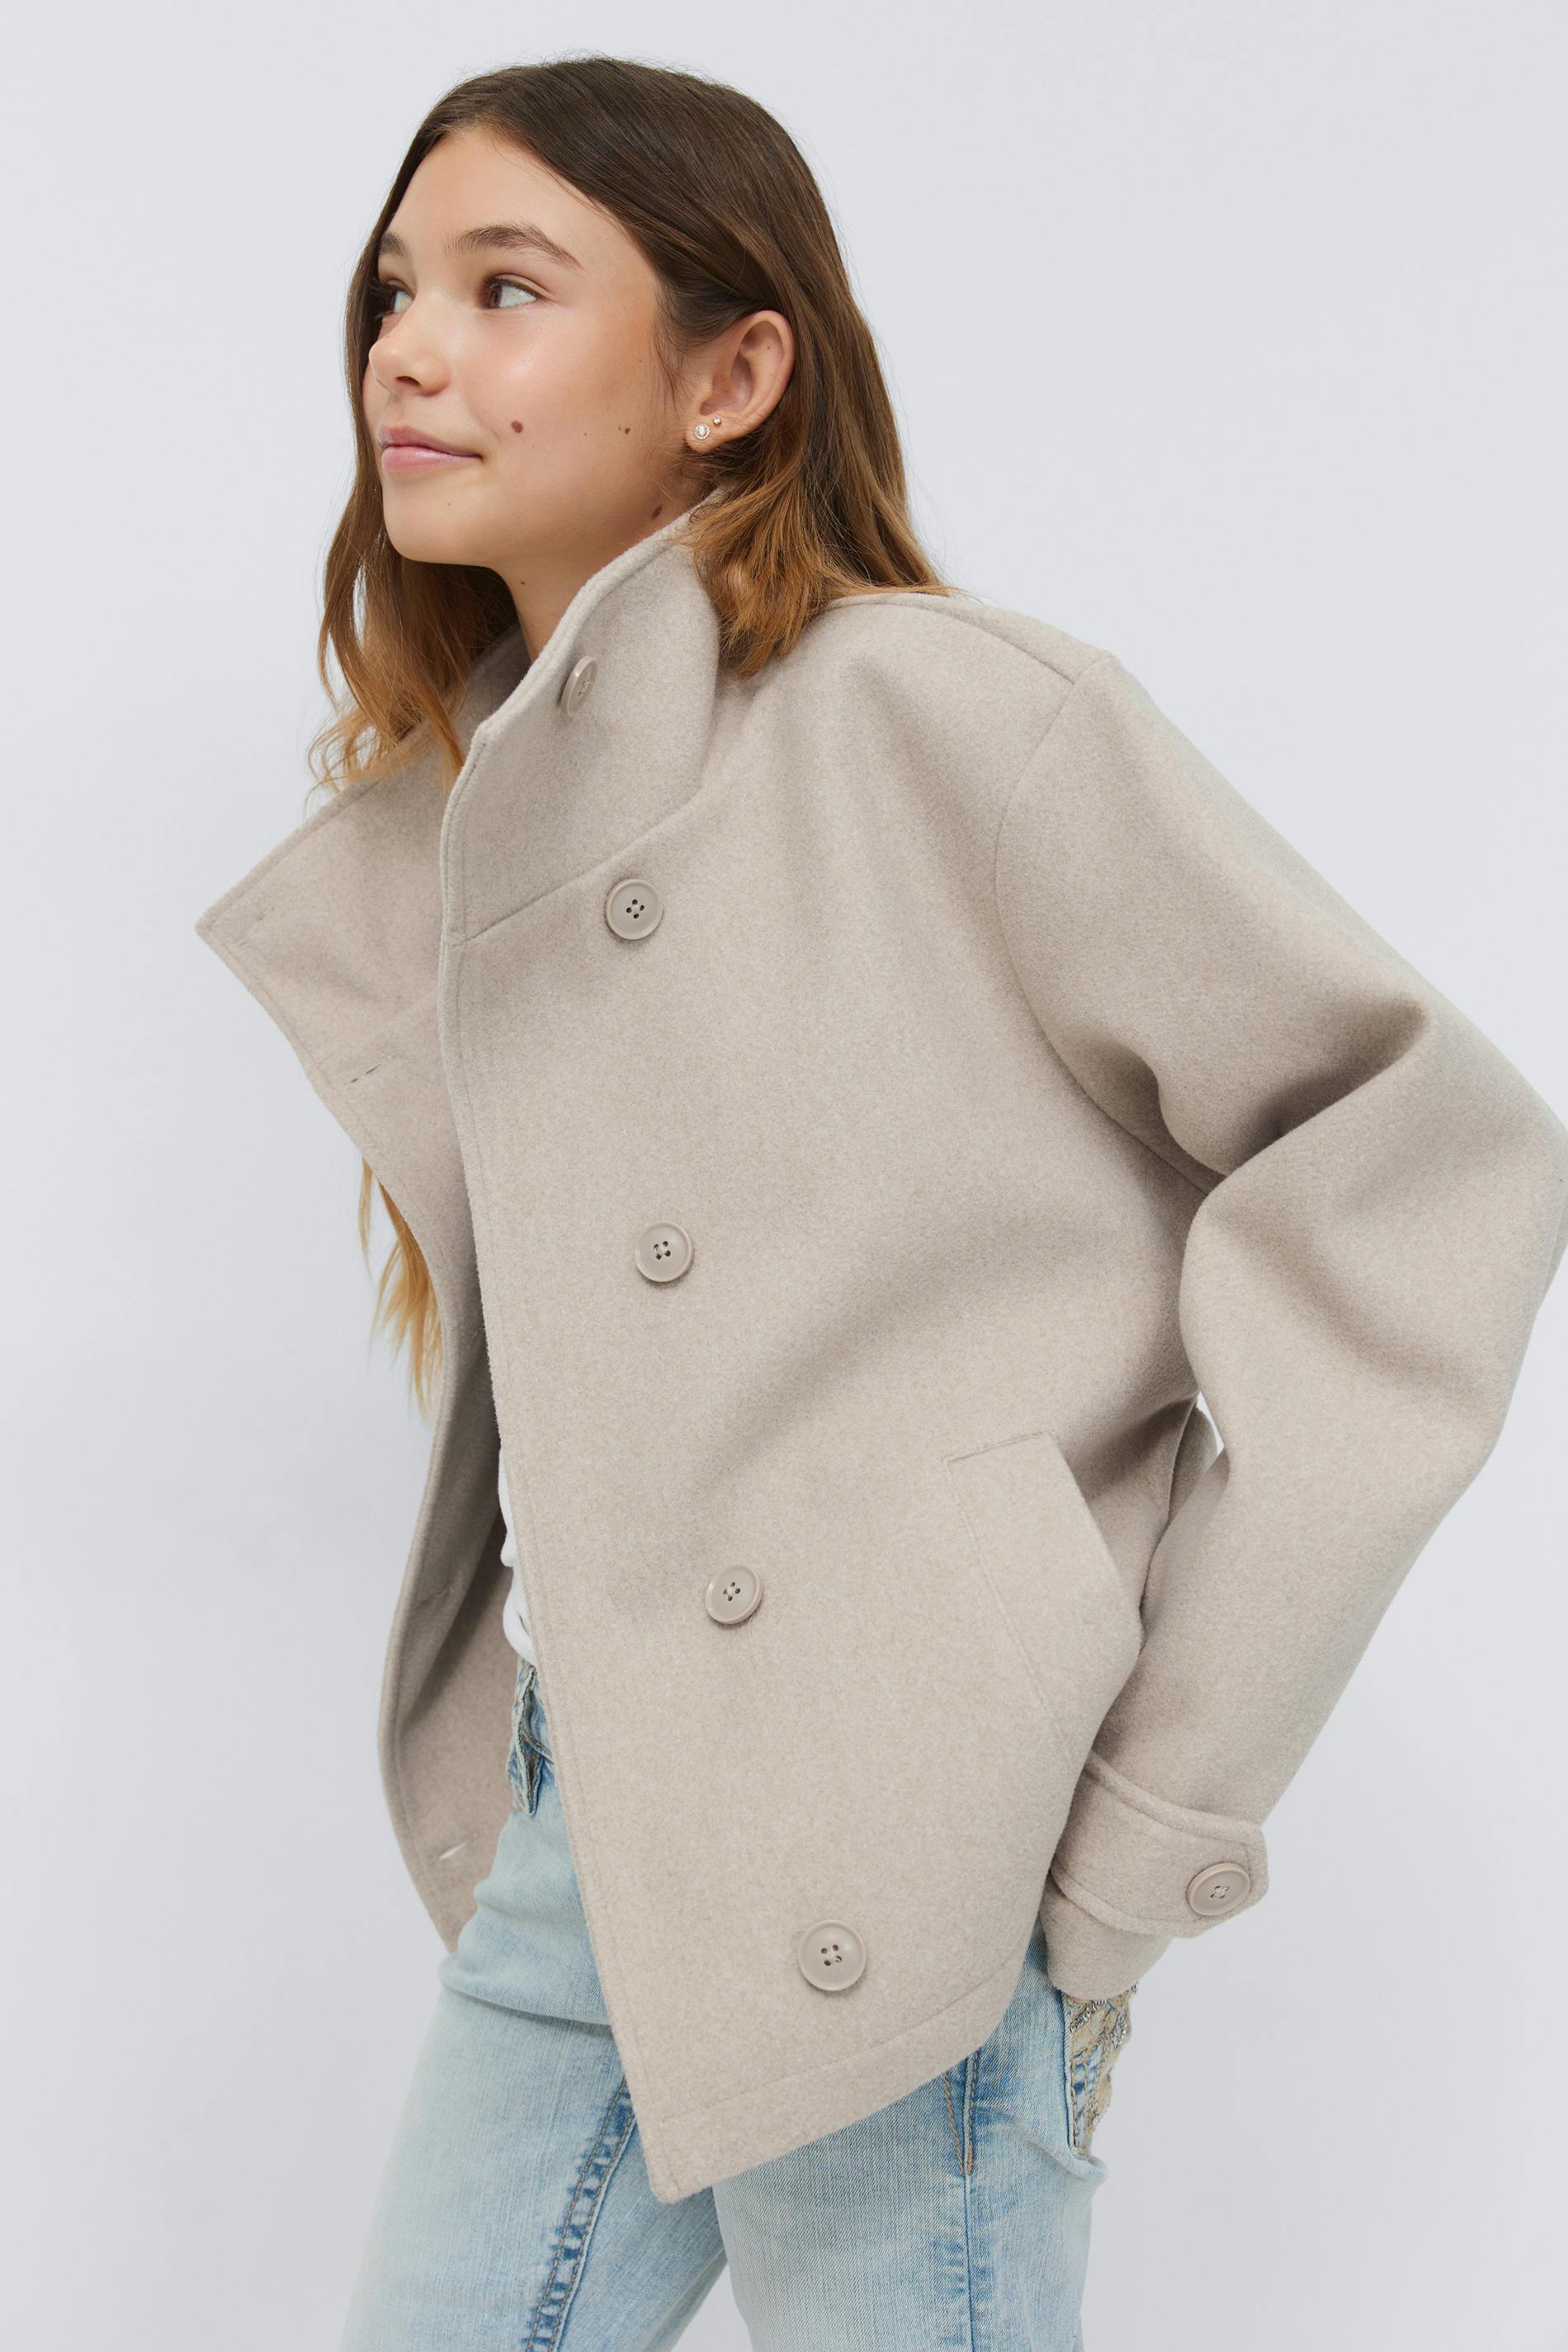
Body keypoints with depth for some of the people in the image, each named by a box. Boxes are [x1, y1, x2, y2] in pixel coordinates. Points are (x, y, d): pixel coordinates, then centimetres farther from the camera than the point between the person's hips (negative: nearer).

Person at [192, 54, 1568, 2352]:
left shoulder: (936, 710, -12)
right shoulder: (448, 826, 11)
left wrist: (1159, 1797, -13)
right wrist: (500, 1771, 10)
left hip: (893, 1867, -6)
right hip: (570, 1840, 7)